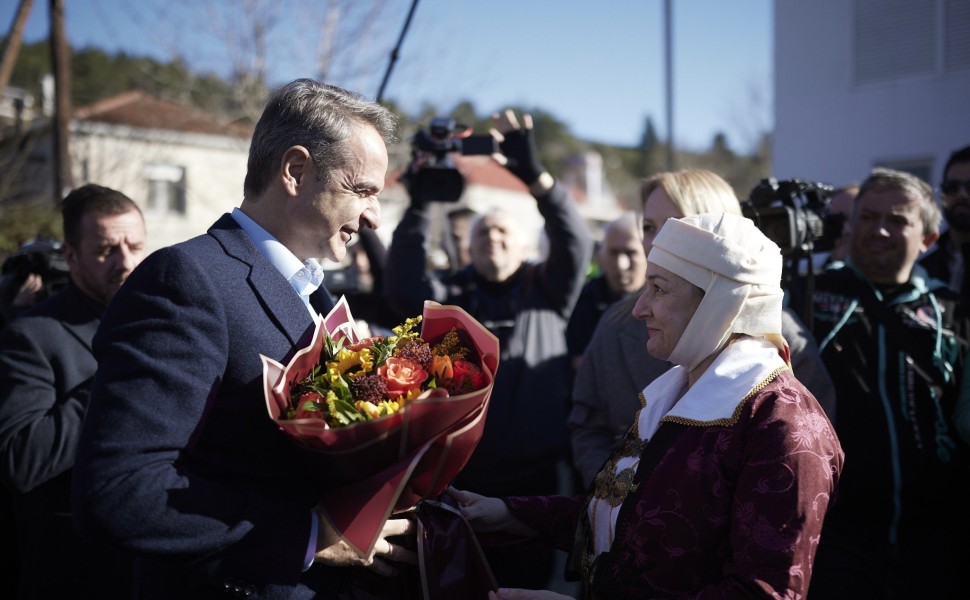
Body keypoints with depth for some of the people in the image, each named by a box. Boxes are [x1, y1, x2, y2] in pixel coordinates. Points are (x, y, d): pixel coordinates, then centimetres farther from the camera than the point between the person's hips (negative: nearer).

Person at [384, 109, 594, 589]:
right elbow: (403, 289, -7)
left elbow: (575, 243, -8)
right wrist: (419, 202, -12)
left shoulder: (546, 292, 9)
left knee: (530, 582, 8)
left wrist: (533, 173, -20)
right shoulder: (452, 298, 11)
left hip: (536, 480, -1)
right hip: (465, 481, 1)